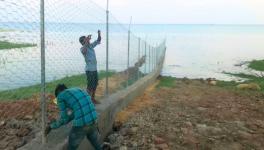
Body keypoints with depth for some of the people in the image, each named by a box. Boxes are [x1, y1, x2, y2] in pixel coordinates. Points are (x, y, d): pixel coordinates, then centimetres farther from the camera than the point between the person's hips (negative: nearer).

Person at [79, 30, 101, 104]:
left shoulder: (91, 46, 9)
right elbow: (84, 51, -37)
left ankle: (93, 99, 29)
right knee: (90, 86, -5)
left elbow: (98, 41, 18)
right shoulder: (82, 48, -12)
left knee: (95, 84, 16)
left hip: (95, 69, 8)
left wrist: (99, 34, 1)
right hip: (89, 70, -8)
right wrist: (86, 41, -38)